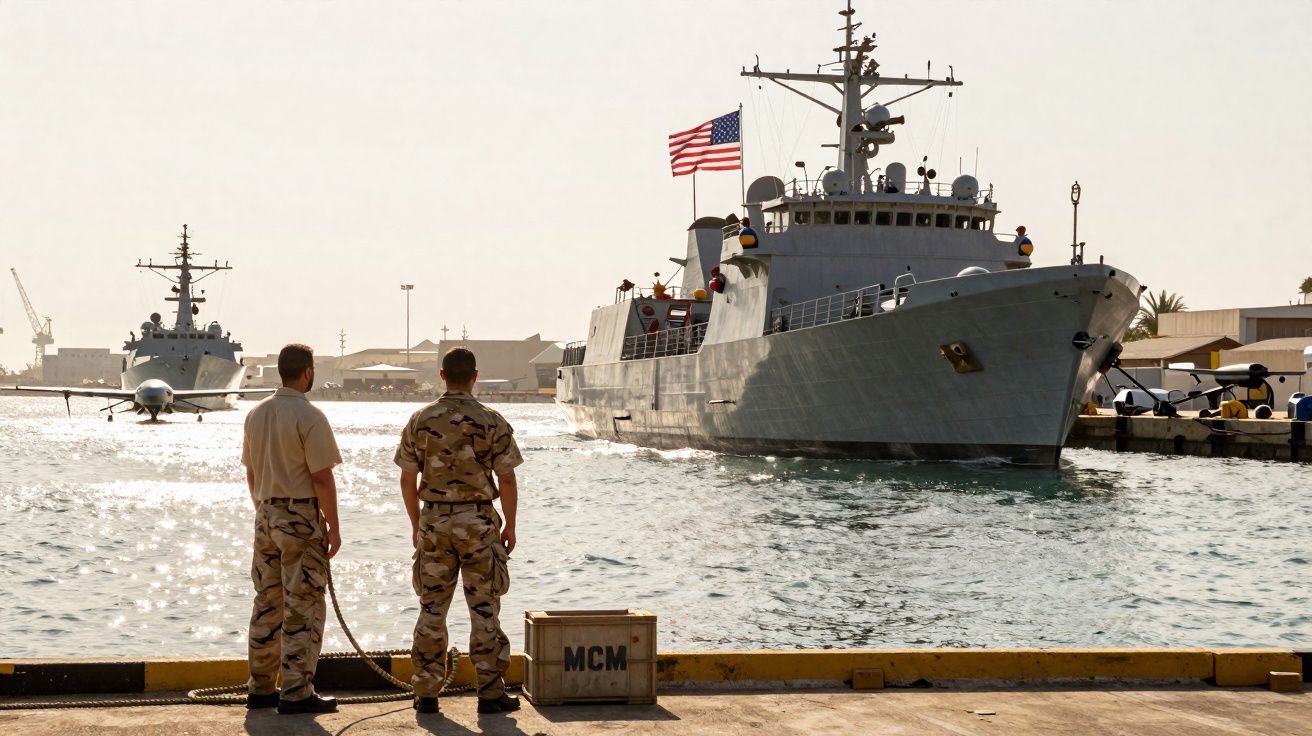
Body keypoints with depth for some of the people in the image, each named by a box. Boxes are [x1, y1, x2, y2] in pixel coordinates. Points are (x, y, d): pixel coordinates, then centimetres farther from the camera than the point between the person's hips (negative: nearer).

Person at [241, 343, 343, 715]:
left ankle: (260, 687, 18)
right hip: (301, 517, -7)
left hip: (266, 516, 7)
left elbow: (251, 473, 15)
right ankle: (297, 693, -2)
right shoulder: (309, 417, -14)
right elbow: (322, 478, -15)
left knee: (266, 604, 13)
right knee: (302, 608, -3)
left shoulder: (256, 414, 8)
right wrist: (334, 527, -9)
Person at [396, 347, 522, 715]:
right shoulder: (492, 422, -7)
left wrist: (416, 524, 14)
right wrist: (510, 526, 5)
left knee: (432, 608, 8)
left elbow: (408, 480, 3)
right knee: (484, 609, 4)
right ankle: (490, 692, 6)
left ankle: (426, 693, 10)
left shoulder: (420, 421, 0)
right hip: (479, 520, -2)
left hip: (433, 520, 2)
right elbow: (506, 480, -6)